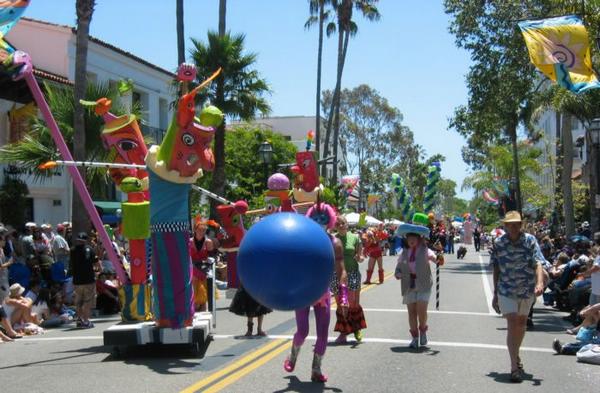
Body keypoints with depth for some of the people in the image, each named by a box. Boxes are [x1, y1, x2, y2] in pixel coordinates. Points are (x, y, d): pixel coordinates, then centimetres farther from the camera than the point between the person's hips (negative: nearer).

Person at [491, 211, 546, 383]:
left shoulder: (530, 240, -8)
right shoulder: (499, 243, -4)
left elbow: (538, 263, -19)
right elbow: (496, 270, 3)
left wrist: (540, 283, -36)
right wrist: (495, 294, 6)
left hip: (527, 290, 2)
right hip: (506, 291, -2)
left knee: (522, 323, 18)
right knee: (512, 324, -13)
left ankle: (516, 355, 42)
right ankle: (514, 366, -13)